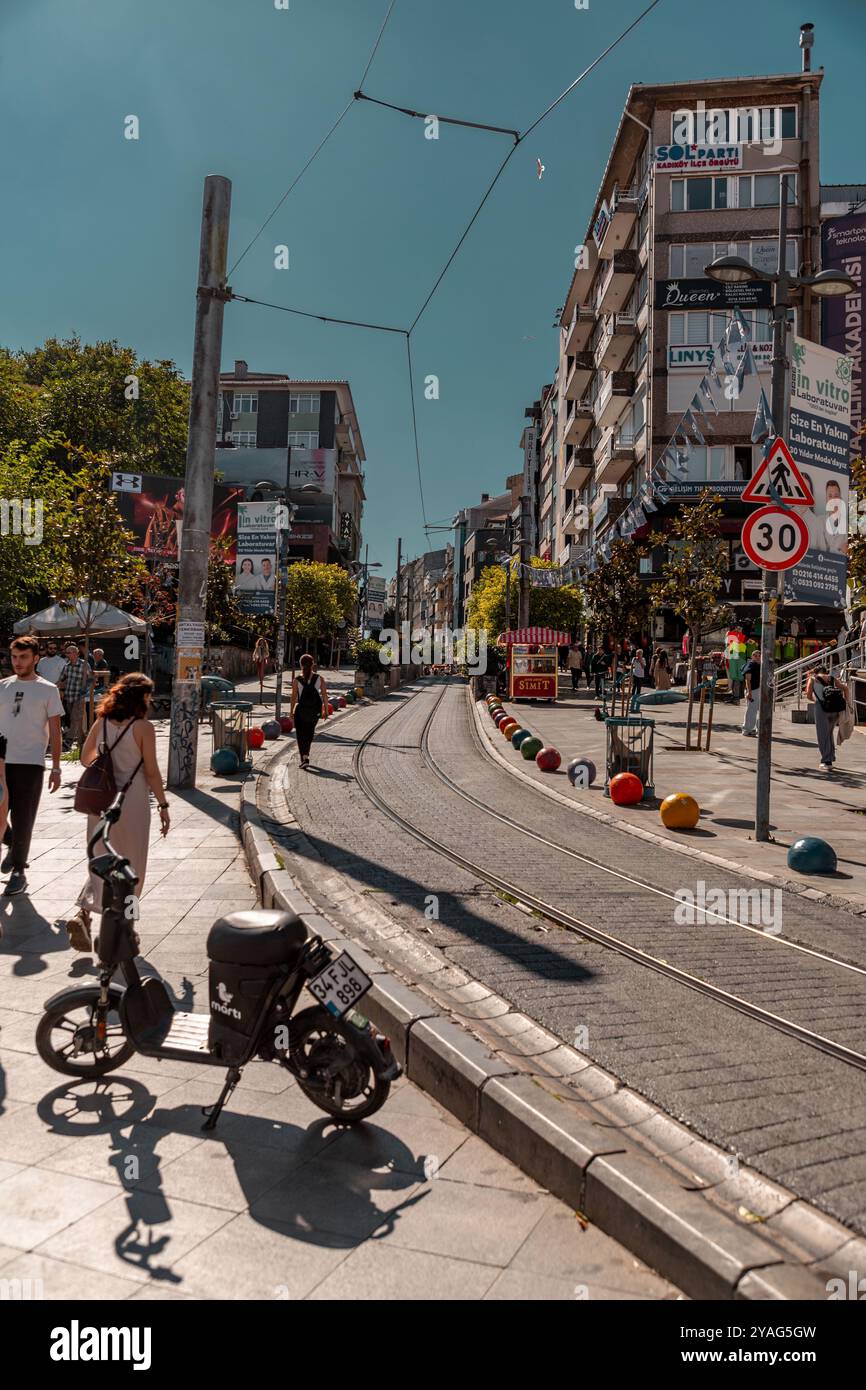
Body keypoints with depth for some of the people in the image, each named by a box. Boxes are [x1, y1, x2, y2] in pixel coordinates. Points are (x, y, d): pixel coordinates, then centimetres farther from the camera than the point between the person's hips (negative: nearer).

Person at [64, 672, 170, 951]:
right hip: (132, 802, -5)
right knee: (131, 866, 11)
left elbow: (85, 758, 10)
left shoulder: (102, 721, 4)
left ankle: (83, 913, -8)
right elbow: (151, 772, -10)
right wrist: (163, 805, -3)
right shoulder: (143, 727, -11)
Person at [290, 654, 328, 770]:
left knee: (301, 735, 9)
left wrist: (291, 711, 4)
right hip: (315, 711, 2)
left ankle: (304, 758, -2)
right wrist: (325, 710, 4)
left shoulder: (296, 680, -10)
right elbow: (324, 695, -5)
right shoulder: (319, 679, -6)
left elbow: (294, 697, -8)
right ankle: (306, 755, 33)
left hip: (301, 711, -2)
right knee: (309, 733, 22)